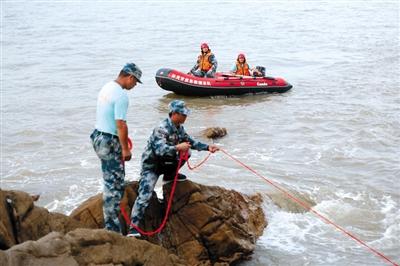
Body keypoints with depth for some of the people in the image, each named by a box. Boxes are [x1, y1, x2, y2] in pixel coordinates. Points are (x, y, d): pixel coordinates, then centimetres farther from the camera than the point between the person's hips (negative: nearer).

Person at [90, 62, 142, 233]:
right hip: (109, 142, -10)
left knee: (112, 180, 25)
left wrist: (123, 137, 27)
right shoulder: (121, 95, -21)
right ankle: (112, 227, -2)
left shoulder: (107, 87, 10)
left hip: (98, 136, 10)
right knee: (114, 184, -5)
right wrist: (125, 149, -16)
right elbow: (121, 124, -23)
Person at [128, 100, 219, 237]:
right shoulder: (162, 128, -25)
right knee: (145, 194, -21)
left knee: (186, 153, -3)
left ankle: (169, 175, 14)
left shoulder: (179, 127, 1)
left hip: (165, 162, 8)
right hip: (151, 165, -8)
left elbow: (190, 142, 11)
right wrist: (177, 147, -41)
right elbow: (159, 149, -36)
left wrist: (207, 147, 1)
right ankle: (133, 226, -22)